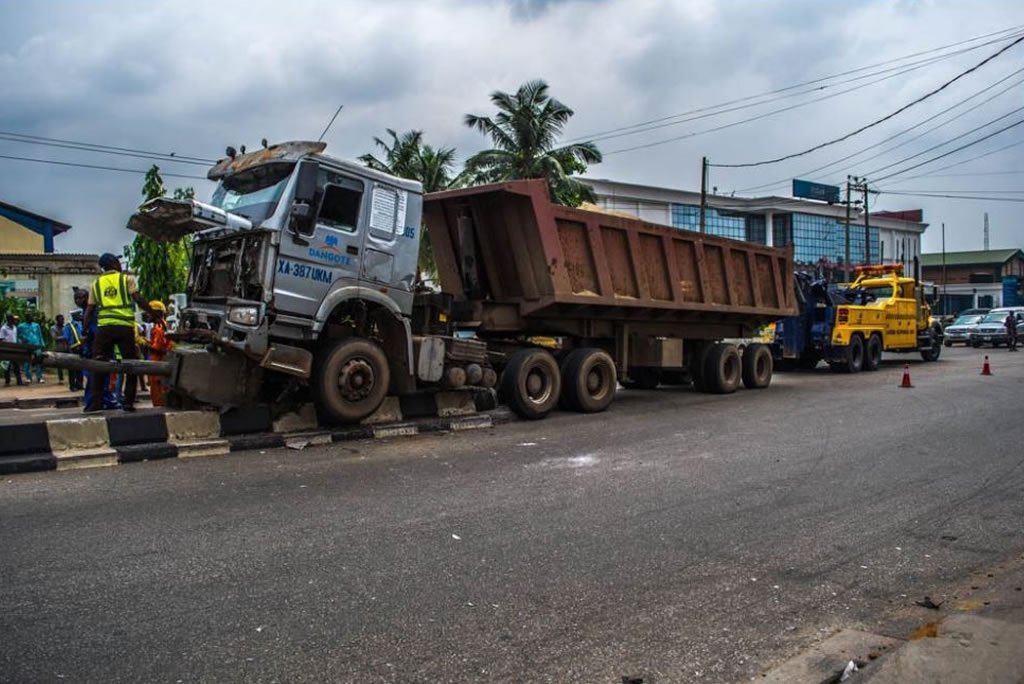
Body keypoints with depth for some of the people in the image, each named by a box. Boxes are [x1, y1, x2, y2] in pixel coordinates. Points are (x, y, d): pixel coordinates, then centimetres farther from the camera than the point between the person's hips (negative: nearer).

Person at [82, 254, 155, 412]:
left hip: (104, 327, 3)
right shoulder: (127, 279, 6)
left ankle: (96, 402, 8)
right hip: (125, 326, -2)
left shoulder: (96, 283, 16)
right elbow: (139, 300, -6)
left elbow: (89, 310, 13)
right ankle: (128, 403, 5)